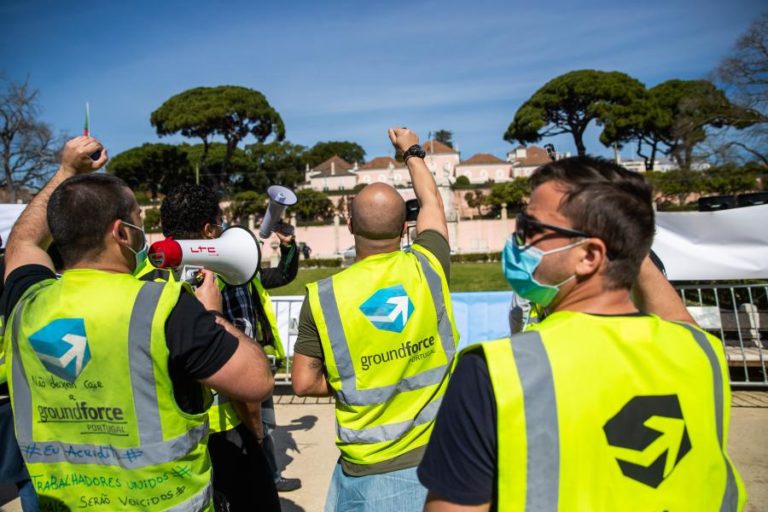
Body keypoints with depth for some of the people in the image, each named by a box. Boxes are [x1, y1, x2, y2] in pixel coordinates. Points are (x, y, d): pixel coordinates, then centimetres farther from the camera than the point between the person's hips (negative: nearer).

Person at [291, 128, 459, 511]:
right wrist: (412, 151, 25)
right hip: (438, 455, 3)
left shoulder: (323, 296, -13)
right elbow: (432, 201, 10)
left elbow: (303, 383, -5)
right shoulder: (428, 267, -9)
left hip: (367, 466, -2)